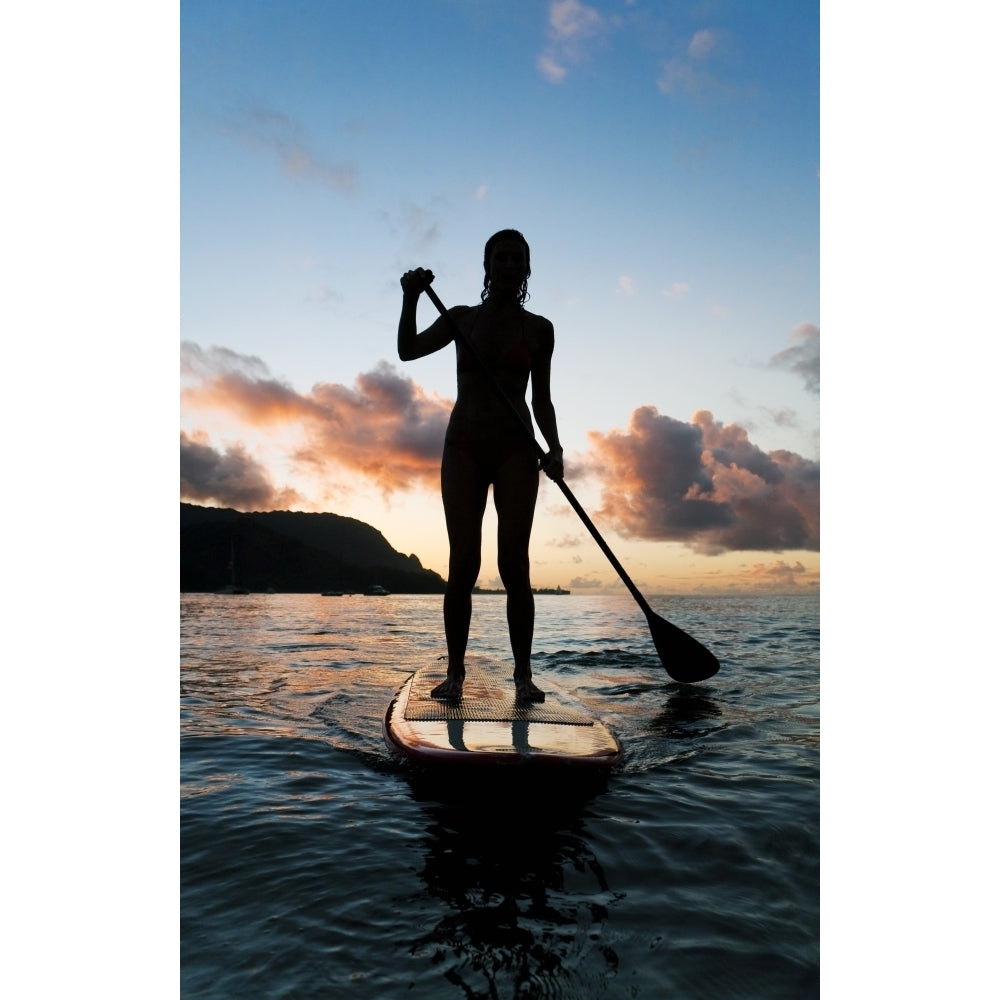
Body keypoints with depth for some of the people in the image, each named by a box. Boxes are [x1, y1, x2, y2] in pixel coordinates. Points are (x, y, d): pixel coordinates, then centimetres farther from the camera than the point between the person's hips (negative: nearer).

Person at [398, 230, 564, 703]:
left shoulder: (539, 329, 10)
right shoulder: (462, 318, 11)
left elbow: (541, 399, 10)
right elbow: (408, 349, 0)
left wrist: (554, 448, -4)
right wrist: (410, 299, -14)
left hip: (515, 450, 0)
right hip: (464, 448, 1)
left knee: (514, 563, -5)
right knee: (463, 564, -3)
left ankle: (523, 674, 2)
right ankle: (454, 672, 6)